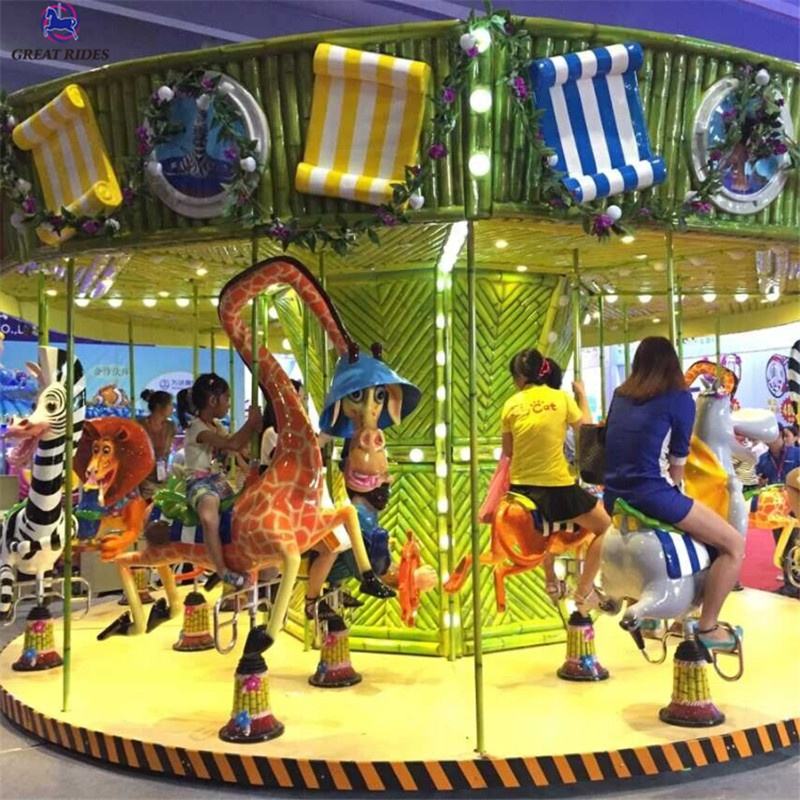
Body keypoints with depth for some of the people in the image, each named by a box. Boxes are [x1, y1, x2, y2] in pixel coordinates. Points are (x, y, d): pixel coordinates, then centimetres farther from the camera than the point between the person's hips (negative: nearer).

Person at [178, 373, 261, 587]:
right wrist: (251, 422, -16)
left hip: (219, 479, 10)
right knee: (209, 517, -37)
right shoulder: (197, 428, -17)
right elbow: (233, 444, -29)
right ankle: (222, 570, -24)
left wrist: (254, 427, -2)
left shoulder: (216, 425, 12)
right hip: (200, 482, -10)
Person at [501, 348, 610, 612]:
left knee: (544, 521, 38)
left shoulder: (511, 405, -1)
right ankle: (584, 592, 11)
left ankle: (551, 581, 42)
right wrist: (582, 395, 18)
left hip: (521, 488, 4)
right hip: (557, 487, -3)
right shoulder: (561, 398, -5)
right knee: (605, 527, 16)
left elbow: (508, 452, 4)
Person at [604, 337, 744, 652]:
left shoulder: (620, 395, 14)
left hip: (613, 496, 7)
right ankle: (708, 628, 6)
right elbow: (679, 456, 2)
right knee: (735, 545, 4)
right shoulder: (679, 397, -1)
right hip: (649, 495, -7)